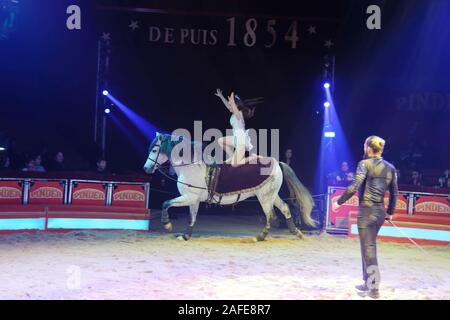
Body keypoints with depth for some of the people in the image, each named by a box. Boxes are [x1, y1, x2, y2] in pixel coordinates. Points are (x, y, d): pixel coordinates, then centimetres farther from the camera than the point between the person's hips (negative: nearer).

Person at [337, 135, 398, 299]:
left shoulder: (365, 164, -8)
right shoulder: (390, 167, 10)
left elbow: (354, 186, -17)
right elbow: (394, 193, 13)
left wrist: (340, 200, -4)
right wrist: (390, 212, 22)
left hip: (367, 210, -7)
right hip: (380, 212, 7)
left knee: (368, 248, -1)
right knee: (369, 246, 19)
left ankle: (374, 288, 2)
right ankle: (367, 283, 28)